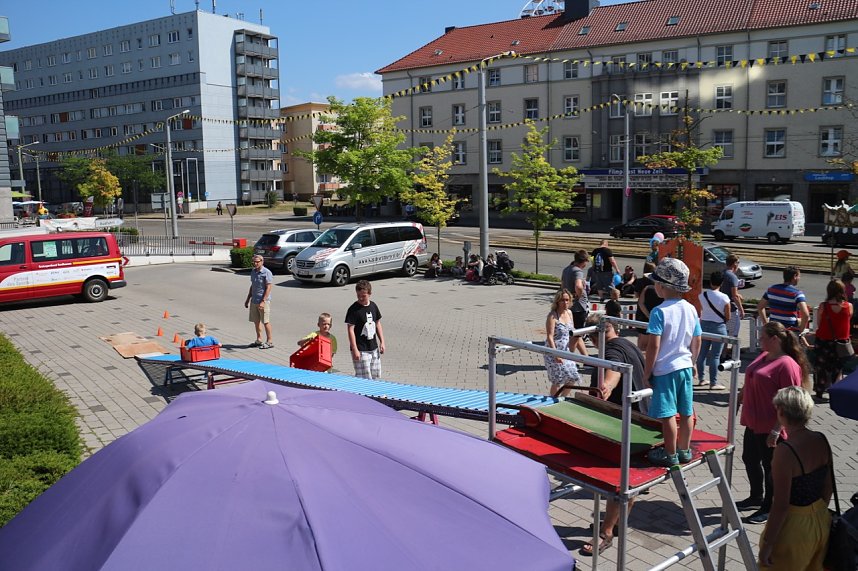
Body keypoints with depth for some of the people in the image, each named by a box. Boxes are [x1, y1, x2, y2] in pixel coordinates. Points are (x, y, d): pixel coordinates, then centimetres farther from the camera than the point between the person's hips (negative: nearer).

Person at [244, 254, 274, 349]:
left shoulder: (267, 273, -13)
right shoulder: (253, 272, 11)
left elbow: (268, 288, -16)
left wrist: (263, 301, -21)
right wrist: (248, 299, 20)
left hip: (263, 301, -8)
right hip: (254, 301, 8)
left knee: (265, 322, -2)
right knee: (256, 321, 14)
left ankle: (270, 341, 7)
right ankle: (259, 340, 26)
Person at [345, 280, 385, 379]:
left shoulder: (373, 306, 6)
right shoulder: (353, 309, -13)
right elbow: (350, 329, -14)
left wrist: (382, 342, 11)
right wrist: (355, 350, -18)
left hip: (374, 348, 6)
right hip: (361, 350, -6)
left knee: (375, 375, 13)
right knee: (364, 378, -7)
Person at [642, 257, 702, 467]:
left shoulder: (659, 312, -17)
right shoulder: (691, 309, 2)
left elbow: (654, 345, -18)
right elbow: (697, 341, 8)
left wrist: (647, 372, -9)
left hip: (664, 369, -7)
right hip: (685, 367, 7)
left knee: (667, 415, 3)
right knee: (686, 412, 14)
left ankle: (670, 455, 13)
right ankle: (684, 451, 27)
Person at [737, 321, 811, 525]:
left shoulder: (787, 365, -21)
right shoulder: (764, 357, 7)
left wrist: (776, 431, -23)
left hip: (769, 428, -9)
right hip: (753, 423, 9)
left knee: (769, 467, 7)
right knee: (750, 459, 20)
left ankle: (768, 508, 24)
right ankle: (756, 497, 40)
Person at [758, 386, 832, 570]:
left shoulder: (785, 451, -27)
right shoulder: (822, 440, -6)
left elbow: (781, 506, -24)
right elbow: (828, 487, 7)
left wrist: (767, 544, -15)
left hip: (794, 527, -7)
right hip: (821, 522, 7)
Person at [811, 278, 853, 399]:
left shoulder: (823, 306, -15)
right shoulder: (849, 306, -11)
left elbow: (818, 324, -6)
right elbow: (847, 323, 2)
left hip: (823, 342, -1)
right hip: (842, 342, 1)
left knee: (821, 366, 14)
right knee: (837, 368, 17)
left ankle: (820, 391, 21)